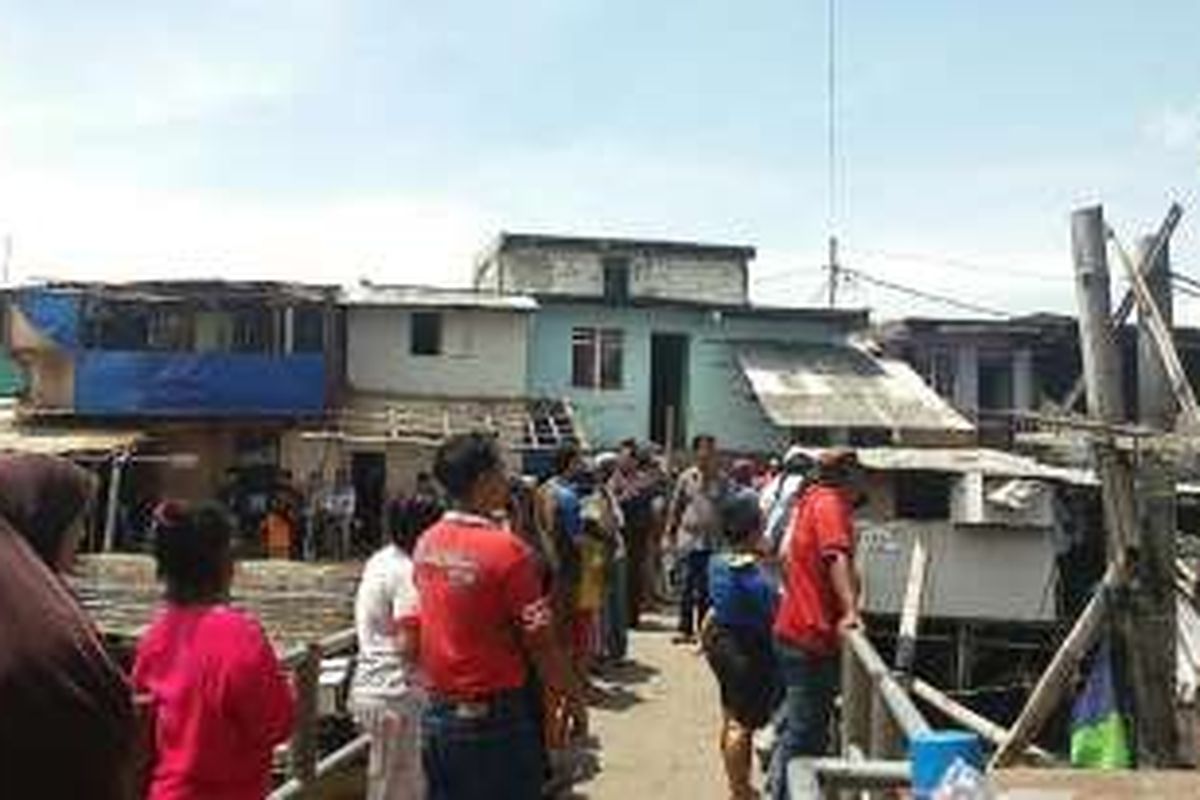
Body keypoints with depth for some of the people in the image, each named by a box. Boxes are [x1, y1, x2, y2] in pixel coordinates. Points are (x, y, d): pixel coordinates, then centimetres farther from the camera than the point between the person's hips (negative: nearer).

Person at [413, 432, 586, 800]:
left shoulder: (426, 544, 1)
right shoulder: (507, 550, -19)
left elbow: (414, 634, 9)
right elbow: (540, 643, -15)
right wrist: (573, 698, -1)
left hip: (438, 715, 6)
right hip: (496, 718, -6)